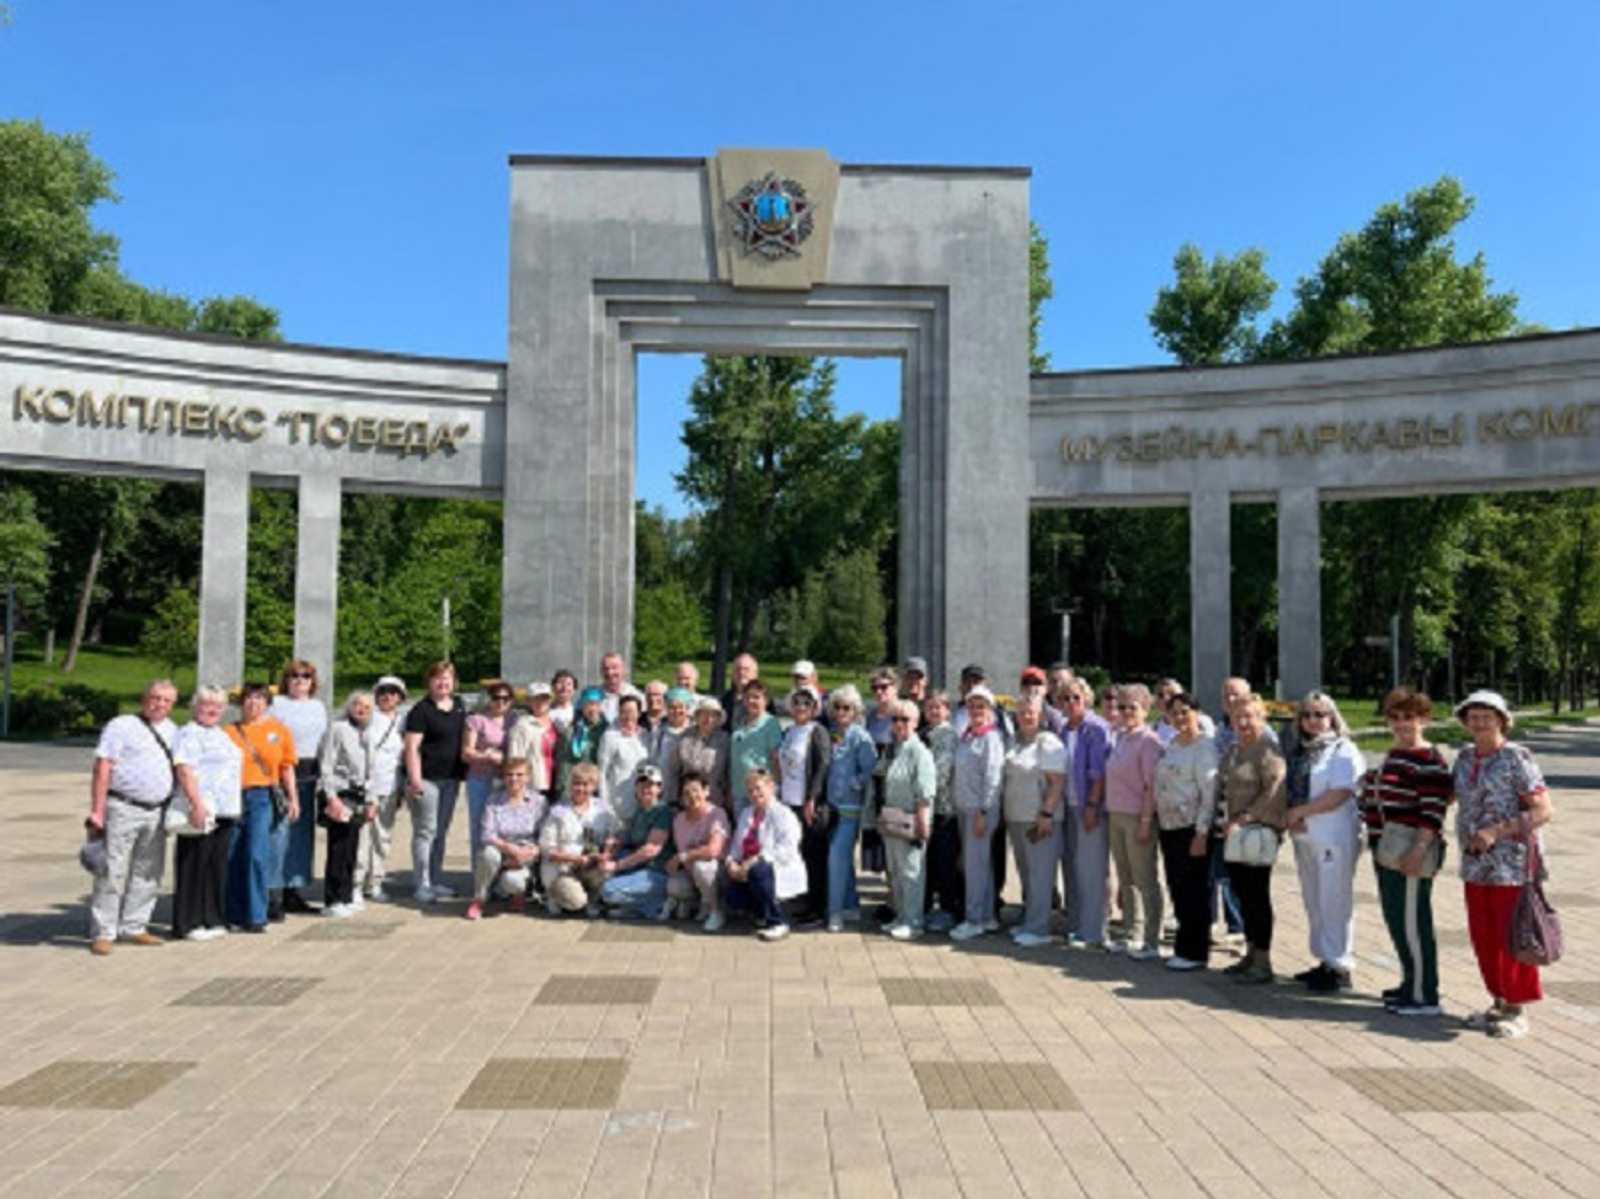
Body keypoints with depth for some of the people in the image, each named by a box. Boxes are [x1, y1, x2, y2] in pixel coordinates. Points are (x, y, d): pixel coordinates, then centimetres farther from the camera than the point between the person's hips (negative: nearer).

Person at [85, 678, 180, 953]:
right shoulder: (122, 726, -3)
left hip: (157, 812, 6)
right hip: (123, 809, -6)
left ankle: (133, 927, 20)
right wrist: (97, 811, -14)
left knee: (148, 873, 10)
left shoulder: (171, 730, 15)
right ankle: (103, 933, 3)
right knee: (113, 871, -4)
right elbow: (102, 769, -8)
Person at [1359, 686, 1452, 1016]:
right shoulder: (1393, 755, 15)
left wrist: (1417, 851, -26)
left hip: (1410, 854, -10)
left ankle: (1425, 997, 5)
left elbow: (1432, 812, -21)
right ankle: (1410, 984, 30)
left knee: (1412, 923, -4)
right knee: (1395, 919, 17)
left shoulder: (1430, 762, -14)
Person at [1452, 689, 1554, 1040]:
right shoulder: (1465, 757, 9)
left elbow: (1544, 811, -15)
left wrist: (1497, 831, -21)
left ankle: (1518, 1011, 15)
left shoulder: (1517, 758, -11)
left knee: (1513, 939, 2)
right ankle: (1500, 1003, 27)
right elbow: (1450, 793, 26)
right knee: (1483, 938, 12)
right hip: (1476, 865, 7)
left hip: (1511, 864, -6)